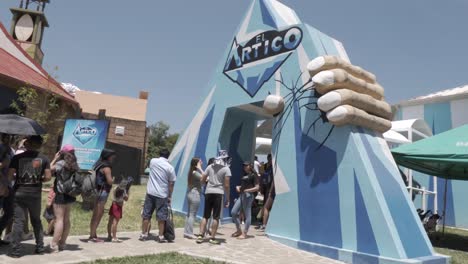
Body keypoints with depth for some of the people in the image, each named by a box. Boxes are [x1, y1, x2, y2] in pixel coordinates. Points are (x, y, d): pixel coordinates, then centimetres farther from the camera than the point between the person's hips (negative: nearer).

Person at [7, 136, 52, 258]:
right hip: (35, 193, 2)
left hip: (20, 192, -1)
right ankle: (40, 247, 18)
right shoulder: (43, 159, -1)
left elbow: (10, 176, -8)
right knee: (36, 220, 15)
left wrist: (17, 178, 13)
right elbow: (48, 177, -5)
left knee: (18, 221, 4)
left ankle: (16, 250, 5)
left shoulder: (17, 157, -4)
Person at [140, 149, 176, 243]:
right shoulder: (170, 167, -6)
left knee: (146, 215, 11)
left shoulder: (153, 161, 2)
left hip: (150, 193, 3)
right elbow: (171, 184, -4)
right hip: (162, 195, -3)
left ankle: (143, 234, 20)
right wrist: (170, 196, 4)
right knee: (161, 217, 5)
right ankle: (161, 236, 9)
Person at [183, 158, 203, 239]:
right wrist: (199, 168, -16)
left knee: (189, 214, 13)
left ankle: (186, 232, 19)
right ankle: (189, 233, -2)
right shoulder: (195, 172, -14)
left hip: (190, 193, 10)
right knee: (192, 215, -5)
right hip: (195, 194, -10)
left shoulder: (191, 172, 13)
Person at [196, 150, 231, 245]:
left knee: (205, 216, 11)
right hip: (219, 193, -4)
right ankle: (212, 238, 4)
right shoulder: (226, 169, -3)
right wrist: (227, 199, -1)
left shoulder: (210, 167, 10)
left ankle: (201, 235, 8)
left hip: (208, 192, 4)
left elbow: (202, 180, 9)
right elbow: (226, 185, -7)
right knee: (216, 217, 2)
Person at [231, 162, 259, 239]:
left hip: (248, 195, -8)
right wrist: (238, 187, 8)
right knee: (233, 212, 3)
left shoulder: (253, 175, -1)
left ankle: (244, 233, 4)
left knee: (247, 215, -3)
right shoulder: (244, 175, 21)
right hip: (241, 195, 8)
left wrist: (247, 190, -17)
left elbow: (257, 187, -7)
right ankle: (239, 230, 16)